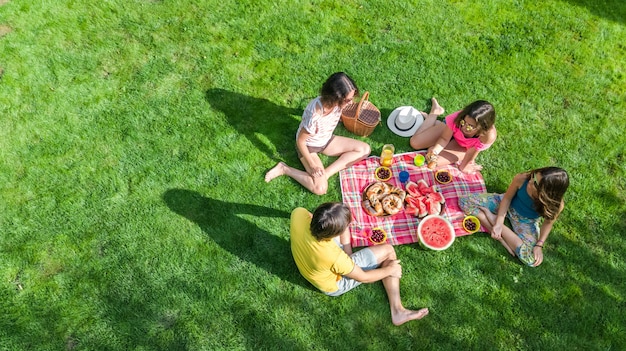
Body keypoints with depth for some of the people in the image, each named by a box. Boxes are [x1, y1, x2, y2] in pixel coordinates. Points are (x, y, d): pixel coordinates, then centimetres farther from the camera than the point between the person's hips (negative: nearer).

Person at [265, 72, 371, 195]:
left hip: (326, 140, 7)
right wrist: (313, 165, -19)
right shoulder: (314, 115, -40)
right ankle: (284, 169, -4)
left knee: (364, 149, -8)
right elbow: (300, 141, -24)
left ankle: (326, 173, -11)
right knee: (320, 188, -23)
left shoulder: (335, 102, -21)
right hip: (308, 145, -7)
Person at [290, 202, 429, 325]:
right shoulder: (334, 257, -42)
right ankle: (397, 311, 9)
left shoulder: (298, 214, -32)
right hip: (335, 285, -5)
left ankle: (347, 260, 18)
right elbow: (363, 277, -20)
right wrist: (390, 270, -3)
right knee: (388, 250, 0)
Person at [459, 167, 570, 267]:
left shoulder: (556, 205, -32)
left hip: (527, 221, -1)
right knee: (465, 201, -16)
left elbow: (548, 223, -10)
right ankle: (501, 238, -16)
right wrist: (498, 223, -20)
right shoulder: (521, 179, -33)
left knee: (531, 259, -24)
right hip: (507, 205, 1)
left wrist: (539, 245, -17)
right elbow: (507, 198, -15)